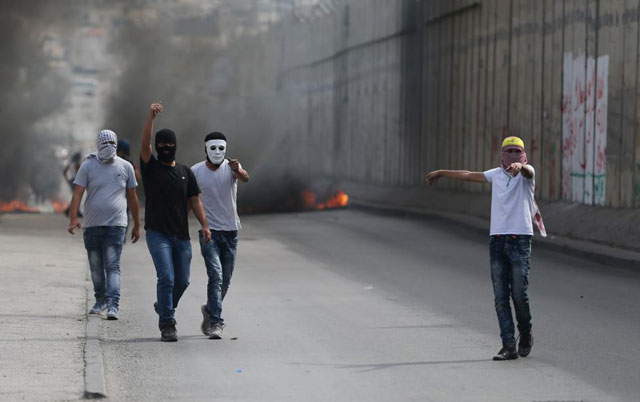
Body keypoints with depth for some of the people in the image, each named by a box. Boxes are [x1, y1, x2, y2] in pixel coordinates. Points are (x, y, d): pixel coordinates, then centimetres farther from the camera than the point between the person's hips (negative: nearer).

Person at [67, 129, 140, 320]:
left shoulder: (125, 167, 6)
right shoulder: (88, 166, 2)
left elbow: (132, 197, 13)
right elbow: (77, 193, -6)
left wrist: (137, 225, 15)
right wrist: (73, 218, -20)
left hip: (116, 225, -1)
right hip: (92, 225, 1)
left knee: (113, 266, -12)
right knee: (96, 267, 11)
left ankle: (113, 305, -18)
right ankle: (101, 300, 28)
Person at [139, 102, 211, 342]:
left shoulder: (185, 172, 14)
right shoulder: (150, 167, 3)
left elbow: (194, 200, 12)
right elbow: (144, 145, -15)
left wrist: (204, 225, 0)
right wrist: (151, 118, -27)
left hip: (181, 235, 4)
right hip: (157, 234, -4)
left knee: (182, 281, 9)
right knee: (166, 277, -15)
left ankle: (164, 307, 36)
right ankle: (167, 325, -11)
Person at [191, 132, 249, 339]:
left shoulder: (231, 167, -5)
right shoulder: (195, 171, -4)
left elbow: (245, 178, -27)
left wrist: (238, 170, -50)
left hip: (230, 230, 2)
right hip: (209, 231, -2)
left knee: (225, 280, 12)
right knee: (216, 276, -16)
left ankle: (210, 310, 36)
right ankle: (216, 322, -17)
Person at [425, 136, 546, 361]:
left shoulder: (526, 172, 2)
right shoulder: (496, 174, 16)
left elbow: (527, 171, -22)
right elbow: (469, 175, 29)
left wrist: (518, 166, -47)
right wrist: (441, 173, 40)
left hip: (520, 239, -4)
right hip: (497, 239, 4)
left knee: (519, 294, -7)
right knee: (500, 296, -2)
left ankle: (525, 334, 19)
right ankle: (509, 346, -1)